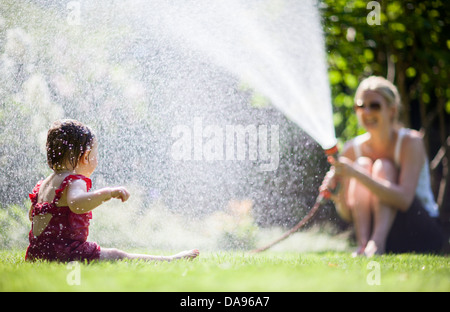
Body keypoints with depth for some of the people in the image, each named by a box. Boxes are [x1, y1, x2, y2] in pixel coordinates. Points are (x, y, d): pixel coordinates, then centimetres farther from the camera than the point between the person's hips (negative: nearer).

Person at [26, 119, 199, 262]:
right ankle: (170, 260, -4)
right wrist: (107, 193, -47)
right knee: (116, 256, -7)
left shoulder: (43, 184, 15)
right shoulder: (74, 182, -16)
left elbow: (32, 215, 31)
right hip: (63, 252, -10)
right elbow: (76, 203, -40)